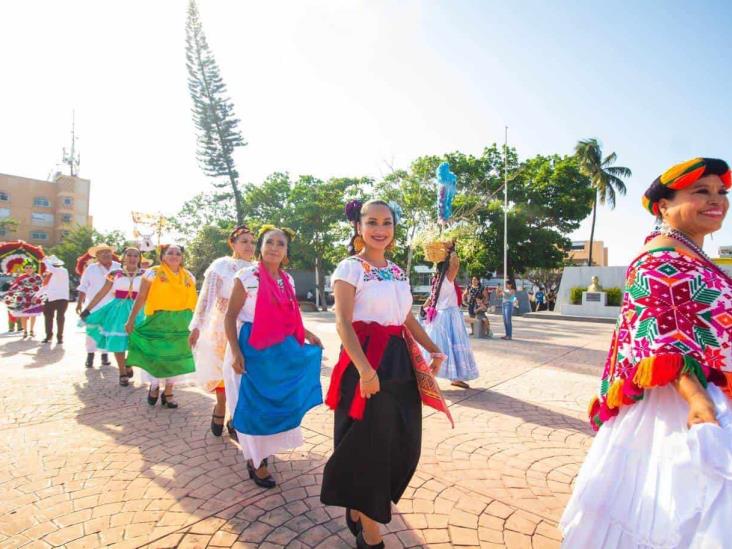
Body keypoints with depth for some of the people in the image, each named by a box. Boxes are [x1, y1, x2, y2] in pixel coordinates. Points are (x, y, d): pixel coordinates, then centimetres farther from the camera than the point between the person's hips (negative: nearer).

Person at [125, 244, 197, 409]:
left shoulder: (189, 276, 8)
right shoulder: (153, 273, -2)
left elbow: (193, 300, 12)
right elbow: (141, 298, -3)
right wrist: (131, 320, -7)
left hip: (181, 324, 3)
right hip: (158, 321, -3)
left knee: (176, 357, 9)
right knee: (155, 356, 4)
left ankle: (168, 393, 26)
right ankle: (154, 387, 31)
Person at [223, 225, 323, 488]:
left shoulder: (287, 280, 7)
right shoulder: (247, 276, -11)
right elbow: (230, 317, -11)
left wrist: (306, 333, 9)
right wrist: (236, 352, -18)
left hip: (280, 349, 6)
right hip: (253, 349, -6)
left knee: (274, 402, 16)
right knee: (254, 406, 5)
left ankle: (261, 452, 40)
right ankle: (256, 462, 24)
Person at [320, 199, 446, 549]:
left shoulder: (398, 271, 13)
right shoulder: (350, 267, -8)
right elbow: (343, 323, -18)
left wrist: (433, 350, 12)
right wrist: (365, 368, -29)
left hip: (400, 361, 8)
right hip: (368, 363, -7)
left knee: (402, 443, 15)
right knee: (369, 447, 3)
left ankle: (359, 509, 39)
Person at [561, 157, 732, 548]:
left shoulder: (691, 258, 15)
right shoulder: (660, 258, -16)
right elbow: (655, 334, -23)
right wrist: (695, 397, -32)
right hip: (675, 401, -10)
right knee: (678, 503, 1)